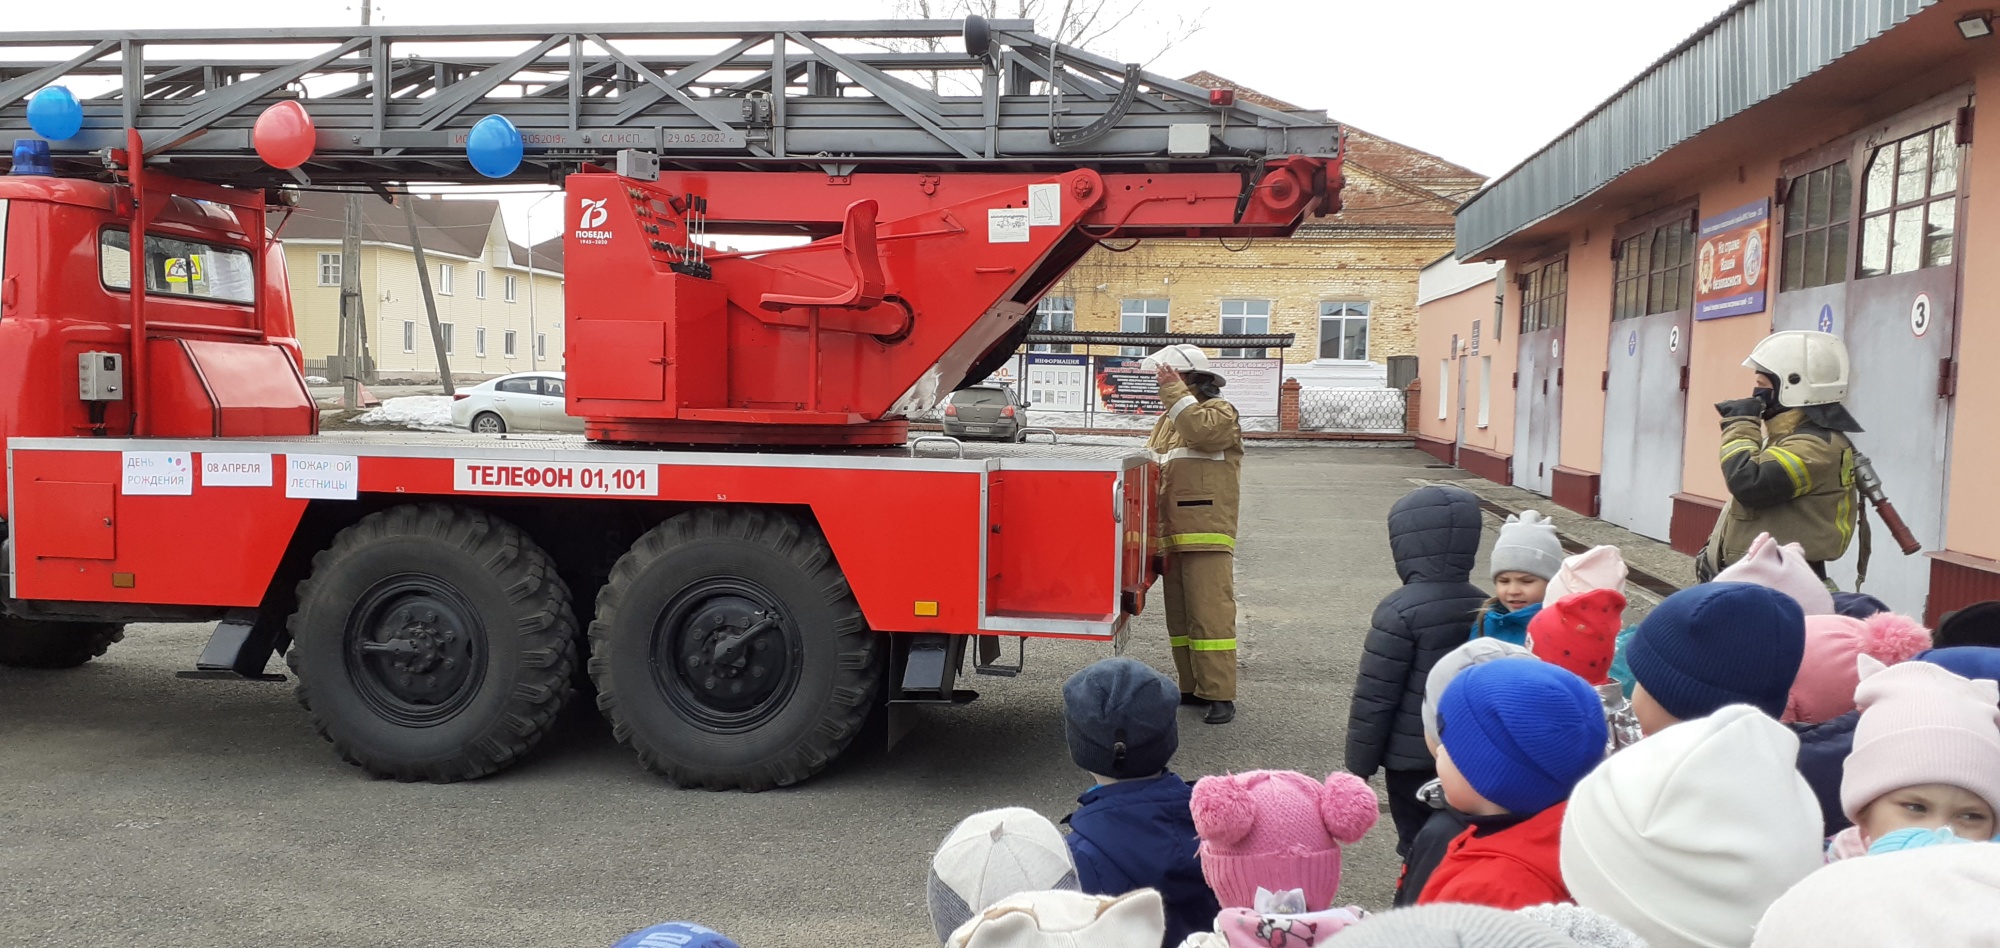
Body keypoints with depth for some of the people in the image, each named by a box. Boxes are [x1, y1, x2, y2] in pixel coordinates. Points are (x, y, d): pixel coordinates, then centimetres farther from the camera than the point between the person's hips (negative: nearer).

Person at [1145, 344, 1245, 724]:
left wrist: (1175, 392, -16)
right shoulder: (1168, 420, 22)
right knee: (1179, 618, 11)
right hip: (1172, 535, 9)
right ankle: (1192, 687, 19)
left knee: (1211, 617, -11)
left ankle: (1220, 695, -10)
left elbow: (1202, 430, -24)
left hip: (1207, 536, -9)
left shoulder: (1221, 411, -2)